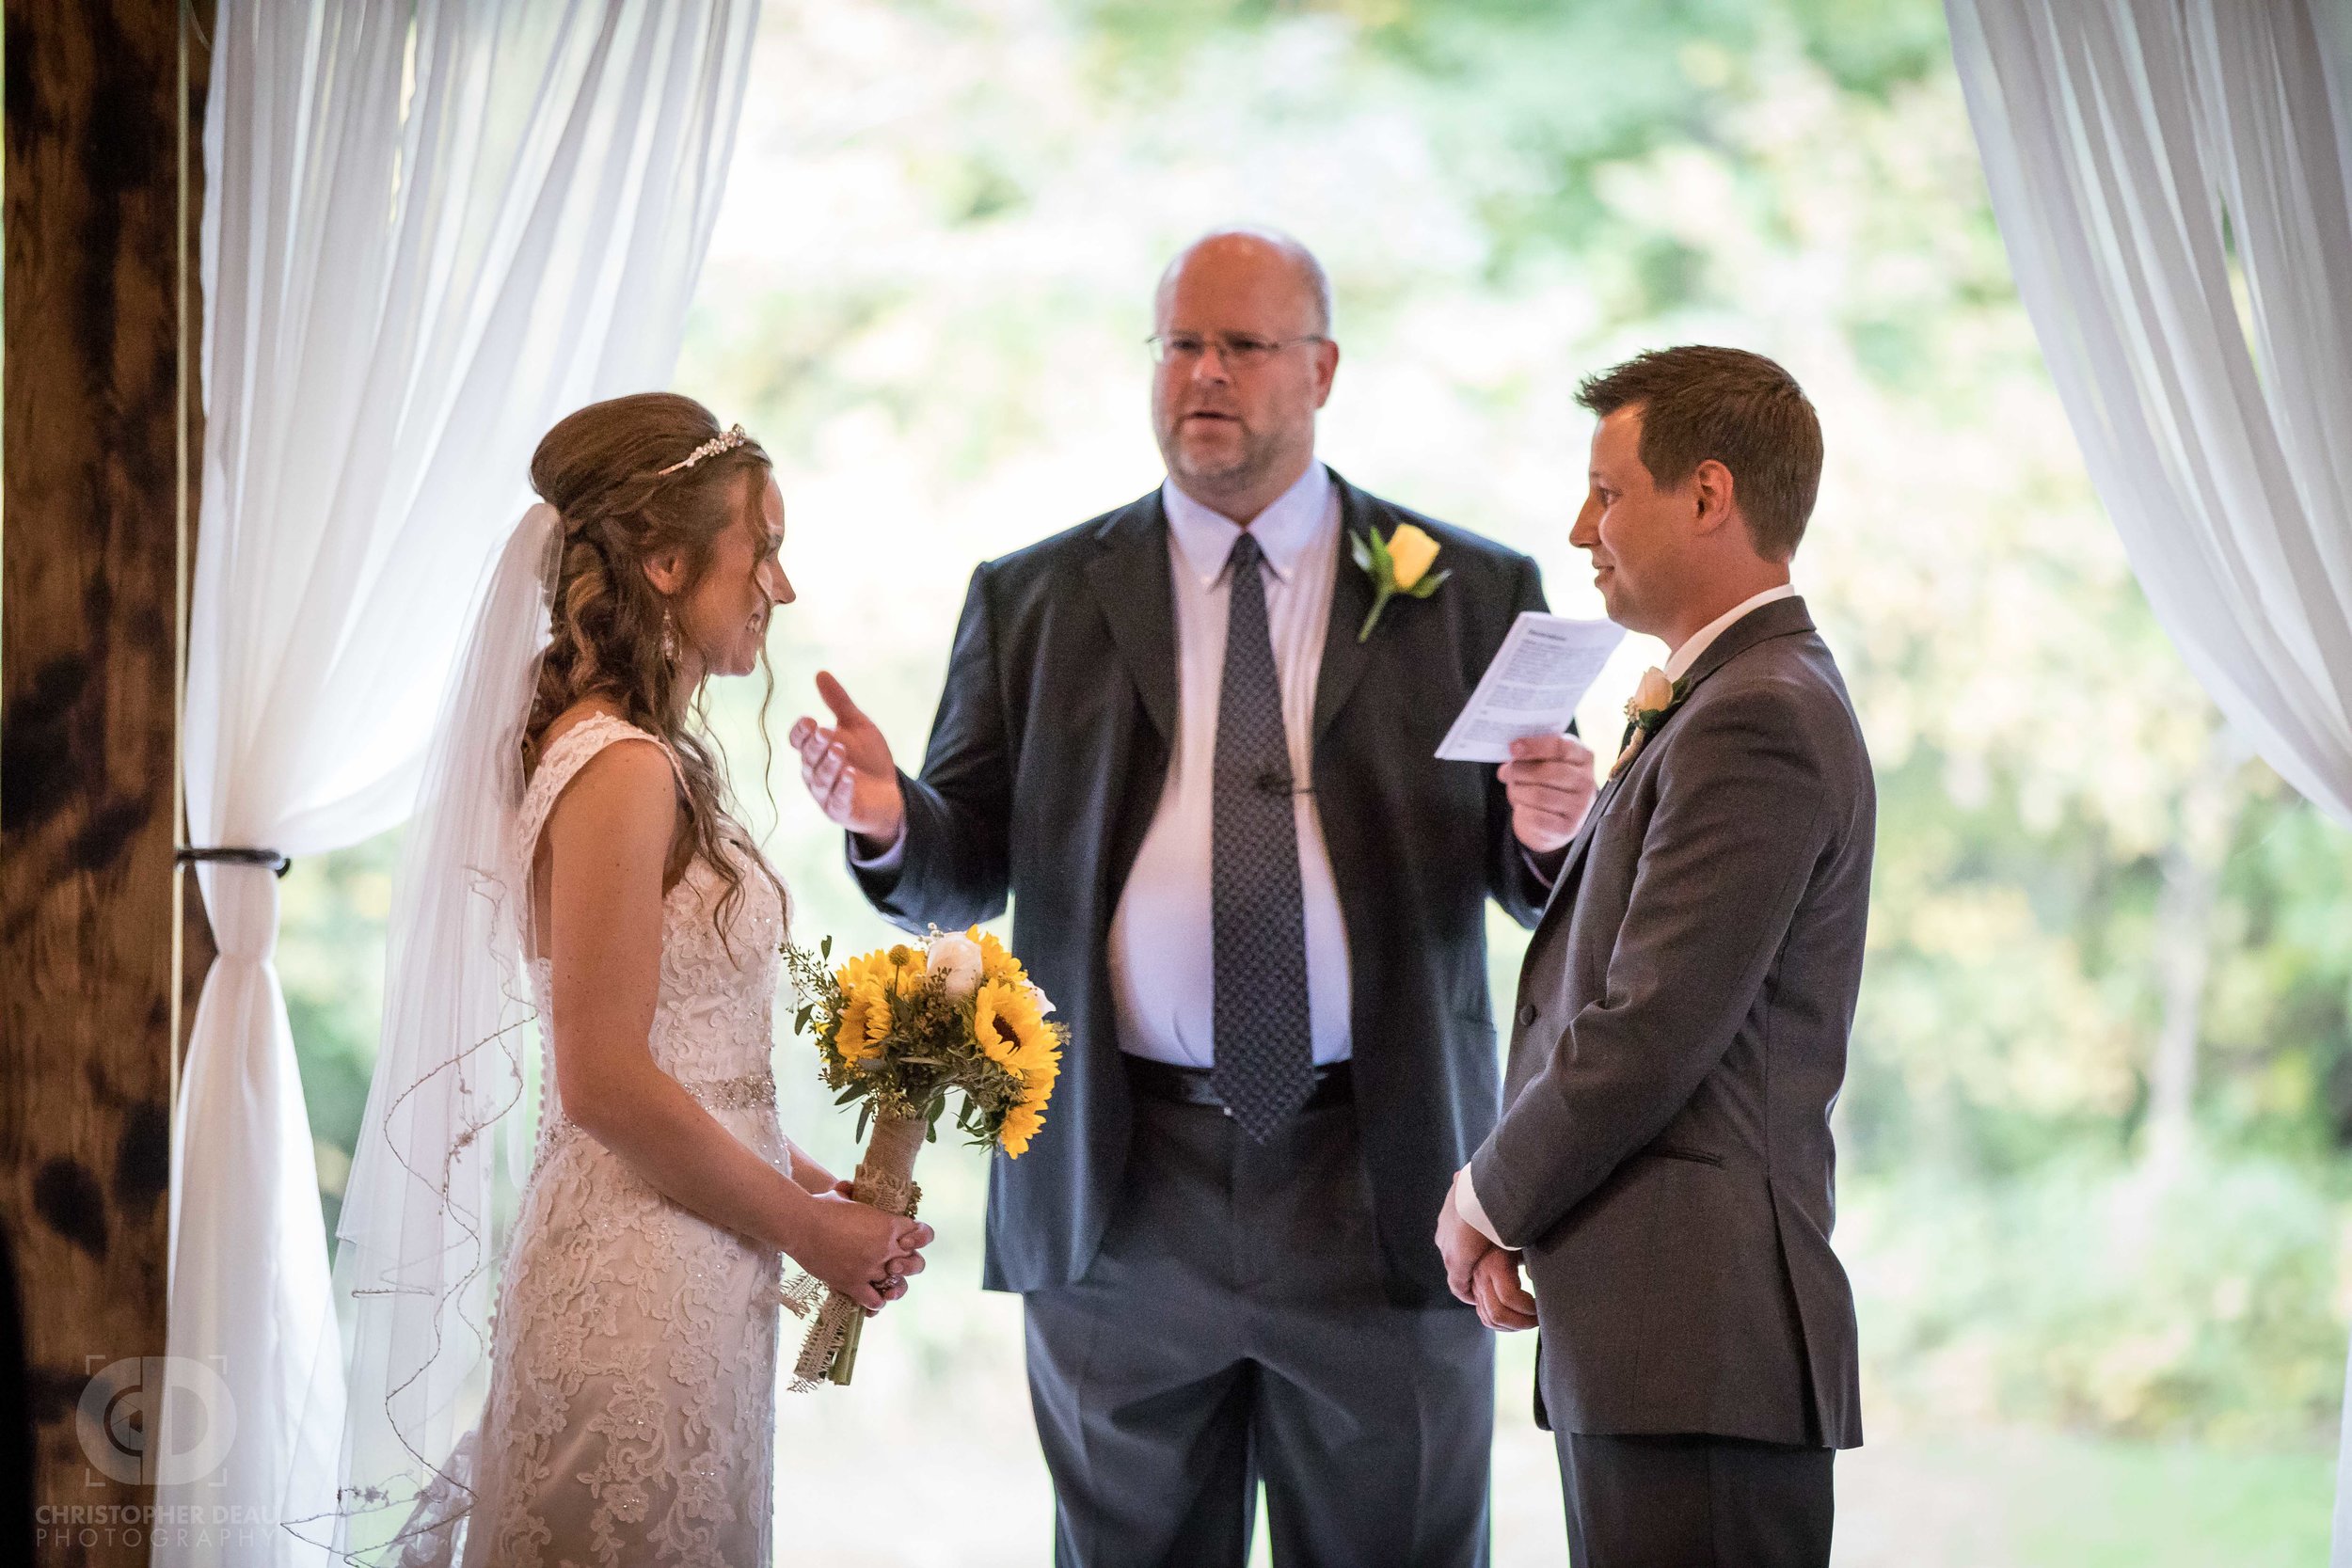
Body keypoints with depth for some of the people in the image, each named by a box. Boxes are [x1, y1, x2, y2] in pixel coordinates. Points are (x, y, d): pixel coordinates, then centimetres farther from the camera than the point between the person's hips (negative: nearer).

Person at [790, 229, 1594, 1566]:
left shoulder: (1473, 594, 6)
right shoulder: (1036, 601, 9)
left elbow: (1536, 882, 5)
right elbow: (969, 867, 7)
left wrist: (1548, 833, -18)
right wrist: (891, 818, -15)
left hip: (1383, 1186, -1)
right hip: (1119, 1198, 1)